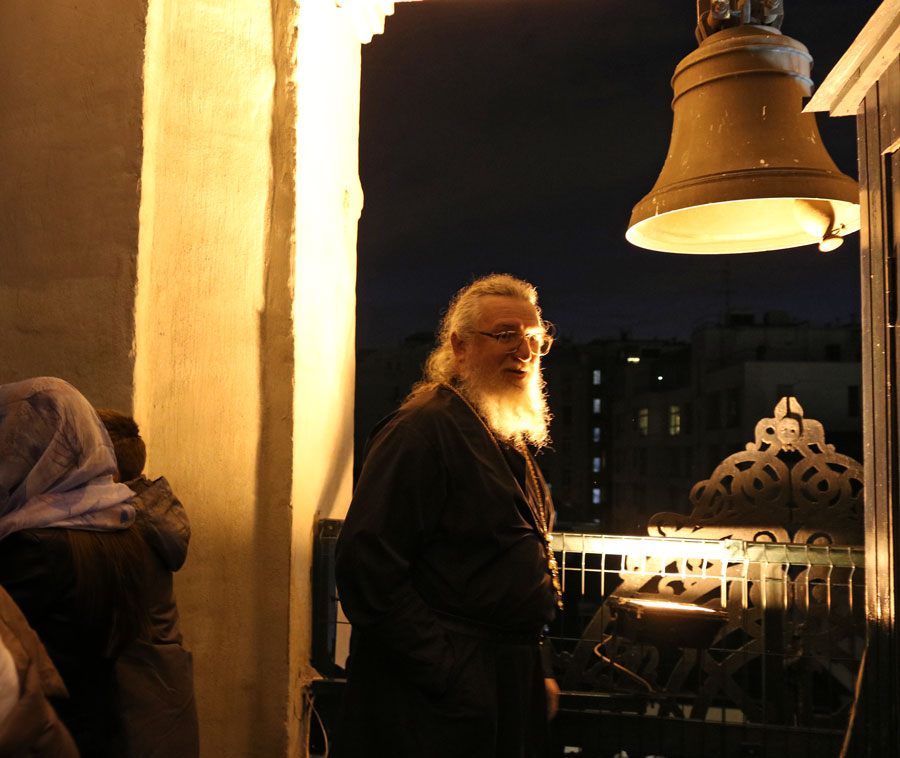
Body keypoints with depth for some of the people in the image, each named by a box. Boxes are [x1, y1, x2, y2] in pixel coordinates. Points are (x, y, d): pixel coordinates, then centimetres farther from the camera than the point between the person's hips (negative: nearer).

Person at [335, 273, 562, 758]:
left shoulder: (514, 443, 14)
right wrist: (447, 676, -23)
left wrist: (535, 669, 16)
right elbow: (366, 565, -24)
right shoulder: (423, 430, -16)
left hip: (513, 684, 9)